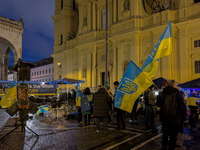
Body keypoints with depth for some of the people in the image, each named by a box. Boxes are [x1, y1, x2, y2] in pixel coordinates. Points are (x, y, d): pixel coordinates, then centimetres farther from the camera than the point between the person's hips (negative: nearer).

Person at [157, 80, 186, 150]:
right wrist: (182, 115, 2)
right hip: (174, 119, -5)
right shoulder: (177, 94, -16)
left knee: (165, 134, 20)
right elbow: (182, 107, -17)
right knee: (173, 136, 8)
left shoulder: (162, 94, -1)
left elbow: (158, 104, 11)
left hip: (164, 118, 5)